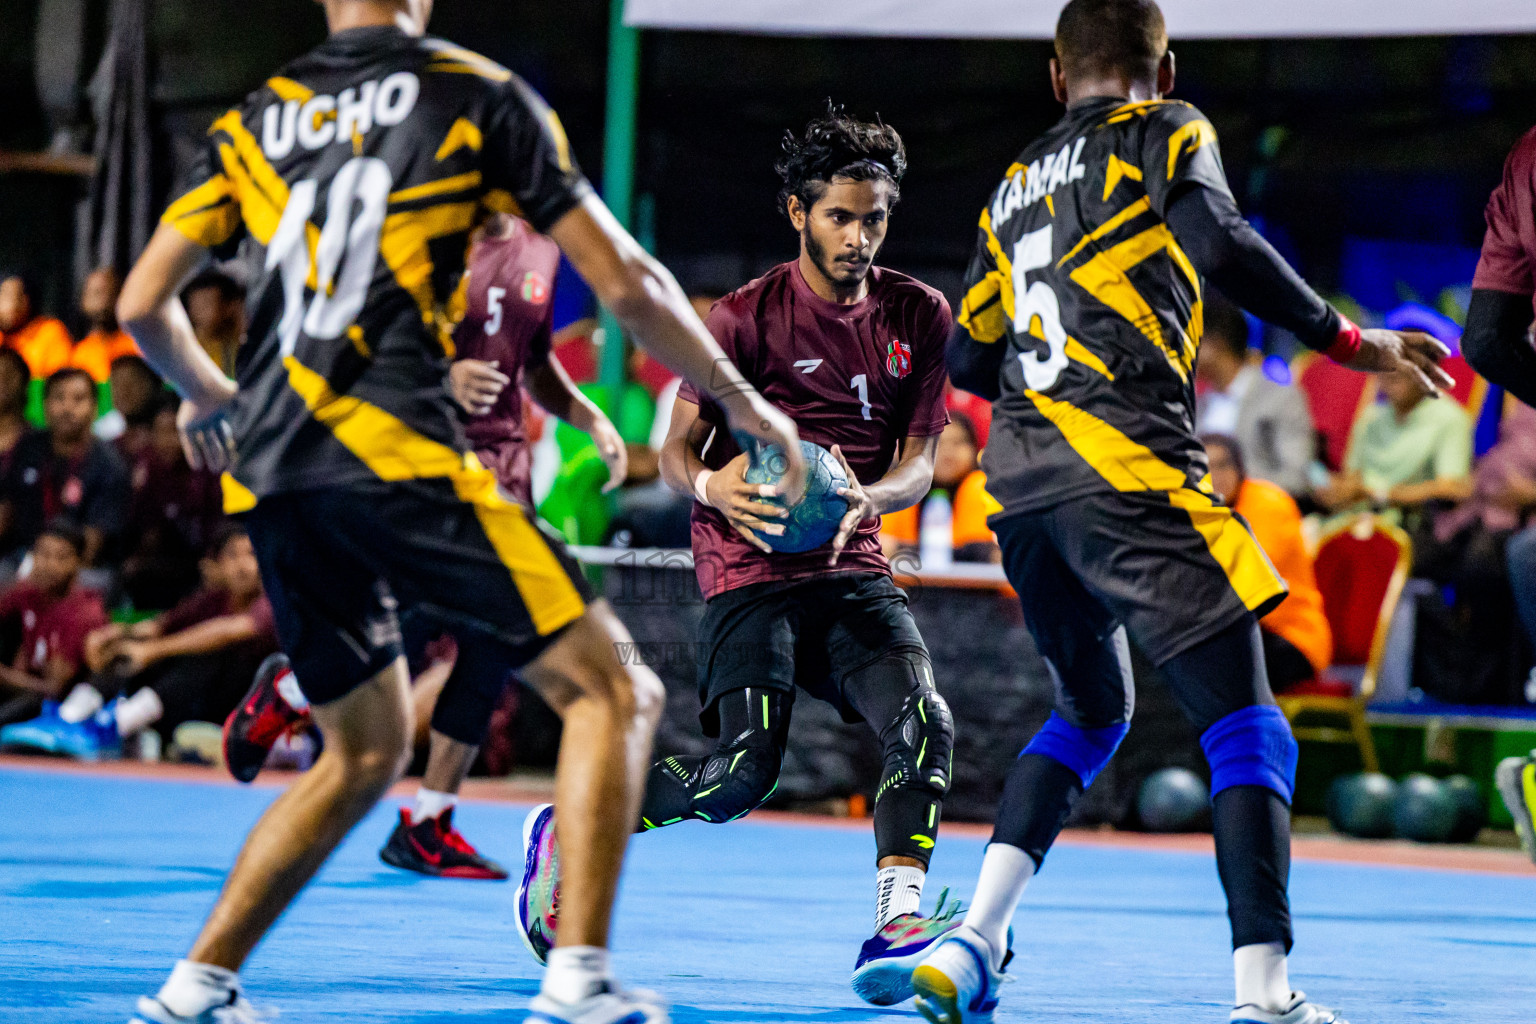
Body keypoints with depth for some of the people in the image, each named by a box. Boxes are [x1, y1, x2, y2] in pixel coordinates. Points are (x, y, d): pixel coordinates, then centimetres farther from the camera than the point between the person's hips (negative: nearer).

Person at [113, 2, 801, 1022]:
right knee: (612, 689, 1)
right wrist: (742, 402, 16)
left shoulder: (253, 121, 17)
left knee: (365, 750, 22)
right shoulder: (480, 95, 5)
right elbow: (625, 282, 4)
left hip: (266, 477, 6)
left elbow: (143, 304, 16)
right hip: (390, 446, -6)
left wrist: (210, 396, 37)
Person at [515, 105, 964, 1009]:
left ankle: (897, 924, -26)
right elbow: (676, 446, -2)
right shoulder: (747, 317, -5)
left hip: (855, 568, 4)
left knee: (925, 724, -23)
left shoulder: (921, 316, 7)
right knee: (745, 771, -18)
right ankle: (566, 833, 5)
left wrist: (864, 498, -17)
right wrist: (711, 483, -27)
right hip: (751, 569, -4)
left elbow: (919, 462, 7)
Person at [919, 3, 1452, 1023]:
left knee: (1091, 711, 24)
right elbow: (1220, 240, -8)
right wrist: (1344, 337, -3)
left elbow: (969, 360, 29)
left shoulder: (1015, 185, 24)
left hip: (1020, 480, 7)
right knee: (1247, 725, -5)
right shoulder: (1170, 135, 8)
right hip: (1126, 470, -7)